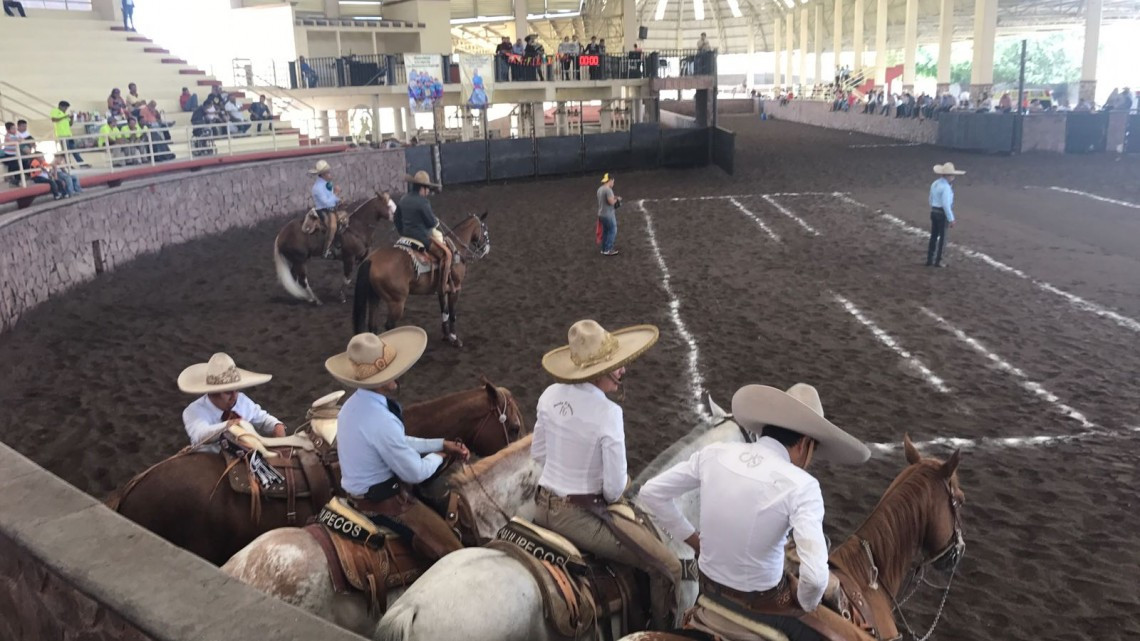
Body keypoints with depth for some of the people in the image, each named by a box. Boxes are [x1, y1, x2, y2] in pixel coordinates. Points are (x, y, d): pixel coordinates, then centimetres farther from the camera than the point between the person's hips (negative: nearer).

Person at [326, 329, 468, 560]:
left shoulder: (355, 404, -2)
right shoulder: (381, 421, -32)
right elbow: (415, 473, -21)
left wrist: (441, 444, 7)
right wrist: (439, 456, -1)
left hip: (361, 492, 10)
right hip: (381, 503, -10)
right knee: (453, 553, -7)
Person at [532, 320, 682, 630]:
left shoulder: (551, 395, -4)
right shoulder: (608, 413, -24)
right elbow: (616, 487, -18)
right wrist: (607, 495, 4)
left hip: (542, 506, 8)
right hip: (580, 517, -8)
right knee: (668, 567, 4)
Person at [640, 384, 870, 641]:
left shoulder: (715, 453, -8)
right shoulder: (800, 486, -21)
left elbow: (652, 492, 0)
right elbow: (815, 576, -30)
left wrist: (694, 539, 7)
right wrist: (805, 603, -8)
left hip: (709, 590, 6)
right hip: (761, 607, -5)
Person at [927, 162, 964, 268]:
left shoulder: (935, 184, 7)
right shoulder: (946, 187, -19)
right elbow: (946, 204, -23)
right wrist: (951, 219, -18)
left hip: (934, 212, 8)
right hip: (942, 214, -8)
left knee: (933, 236, 14)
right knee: (942, 237, 3)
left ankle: (929, 260, 17)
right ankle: (937, 261, 8)